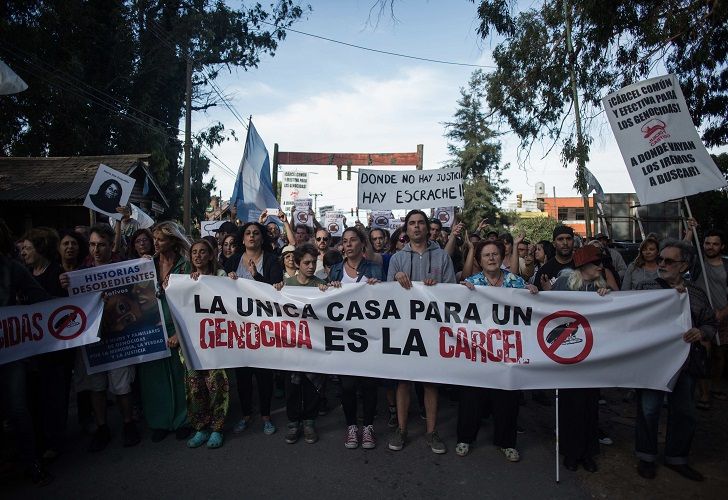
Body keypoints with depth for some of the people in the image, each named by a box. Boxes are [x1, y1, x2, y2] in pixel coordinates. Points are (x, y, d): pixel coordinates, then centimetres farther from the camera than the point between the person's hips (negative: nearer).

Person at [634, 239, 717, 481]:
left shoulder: (697, 295, 5)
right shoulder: (645, 288, -3)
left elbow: (711, 324, 8)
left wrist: (701, 333, -11)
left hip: (685, 362, 3)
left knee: (684, 412, 14)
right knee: (648, 410, 5)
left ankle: (676, 458, 35)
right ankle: (646, 457, 24)